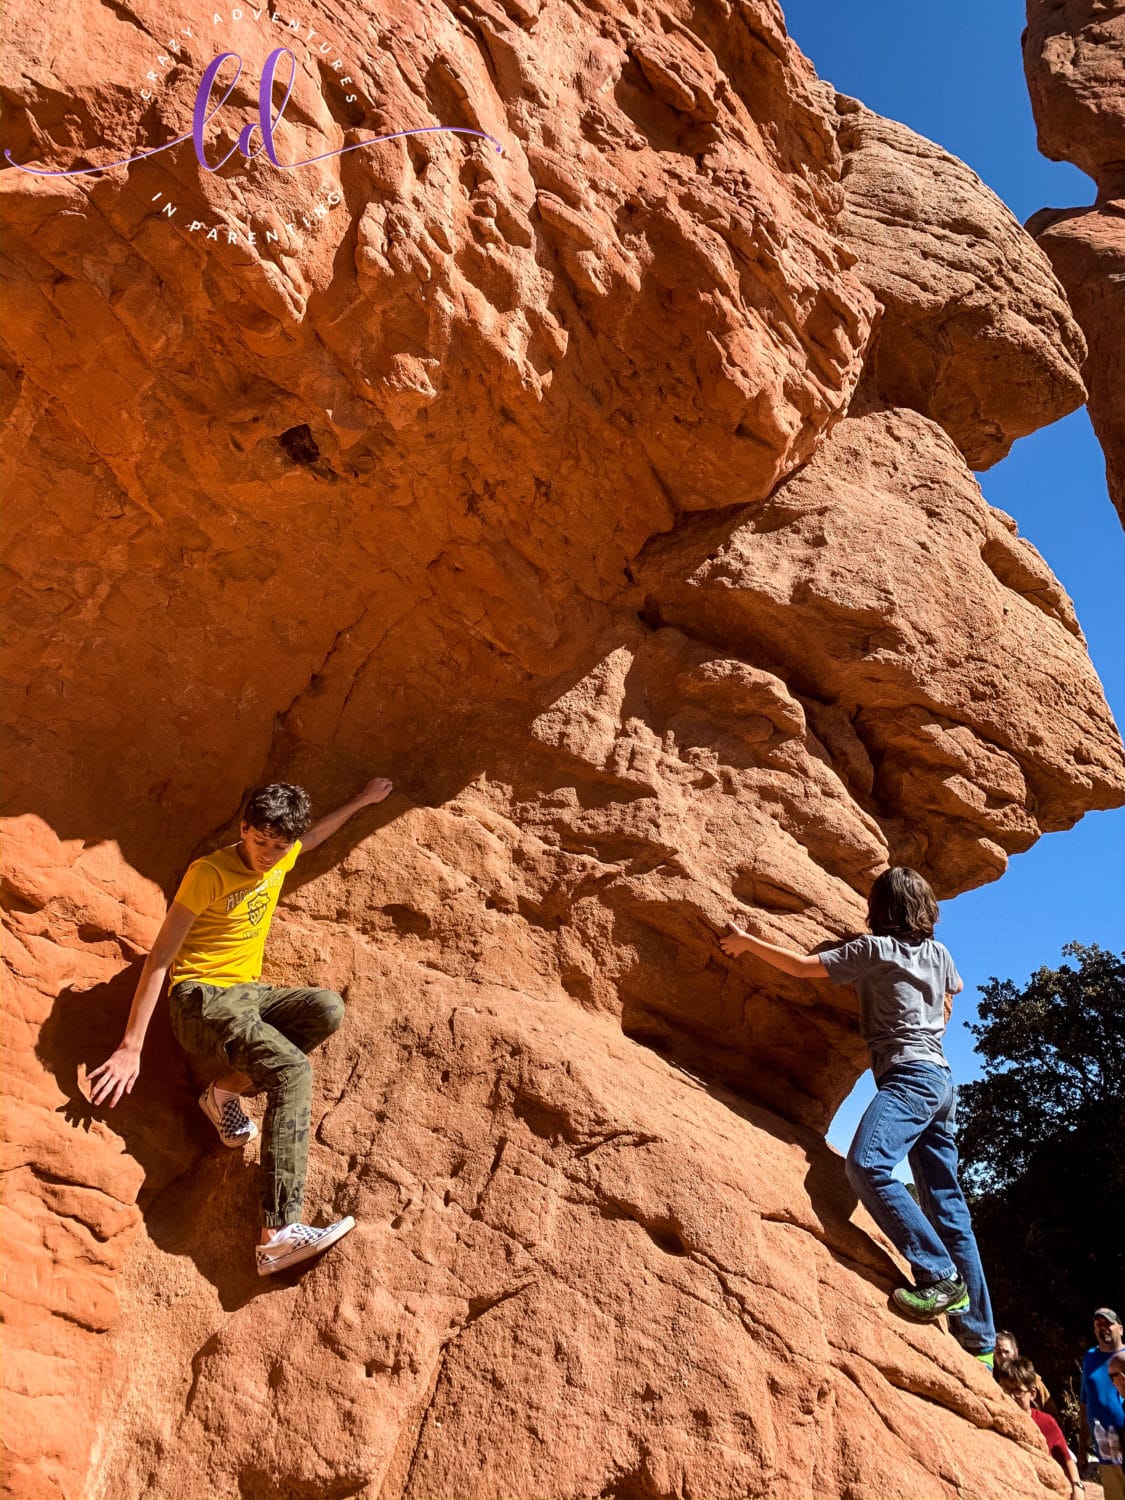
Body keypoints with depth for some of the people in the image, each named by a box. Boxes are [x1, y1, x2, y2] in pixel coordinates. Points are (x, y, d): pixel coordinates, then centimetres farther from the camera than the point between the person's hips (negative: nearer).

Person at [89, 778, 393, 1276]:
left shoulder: (279, 860, 5)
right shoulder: (208, 874, -15)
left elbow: (313, 835, 32)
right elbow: (159, 958, -14)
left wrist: (362, 801, 36)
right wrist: (130, 1047, -18)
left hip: (248, 995, 7)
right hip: (200, 999, -7)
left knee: (328, 1008, -24)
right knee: (293, 1071, -30)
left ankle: (227, 1088, -11)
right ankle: (279, 1235, -36)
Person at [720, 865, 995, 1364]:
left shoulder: (875, 948, -4)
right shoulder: (939, 953, 17)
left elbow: (802, 966, -4)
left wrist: (746, 941, 6)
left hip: (907, 1076, -8)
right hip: (939, 1079, 9)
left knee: (868, 1164, -26)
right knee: (947, 1206, 7)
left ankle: (940, 1276, -27)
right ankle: (978, 1340, 8)